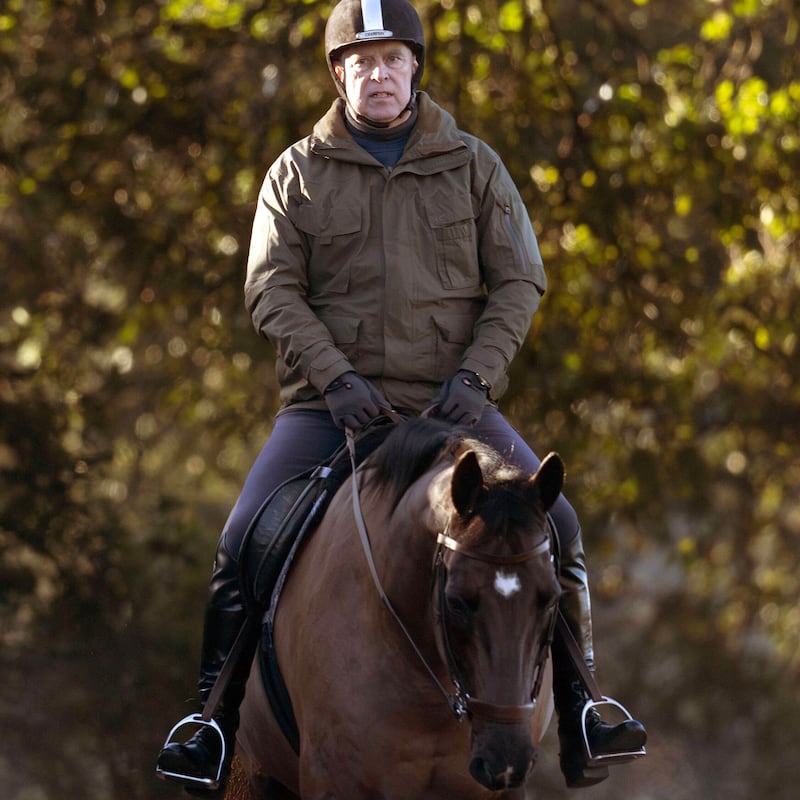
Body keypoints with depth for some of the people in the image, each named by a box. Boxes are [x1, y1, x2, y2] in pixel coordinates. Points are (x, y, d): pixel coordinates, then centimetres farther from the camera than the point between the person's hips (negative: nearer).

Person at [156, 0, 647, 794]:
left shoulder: (474, 167, 9)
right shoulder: (297, 174, 6)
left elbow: (518, 282, 5)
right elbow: (271, 291, -2)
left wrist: (474, 373, -11)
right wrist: (336, 378, -16)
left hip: (449, 403, 1)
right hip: (329, 404, 0)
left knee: (552, 523, -16)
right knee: (244, 541, -18)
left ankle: (576, 712, -3)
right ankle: (214, 720, -4)